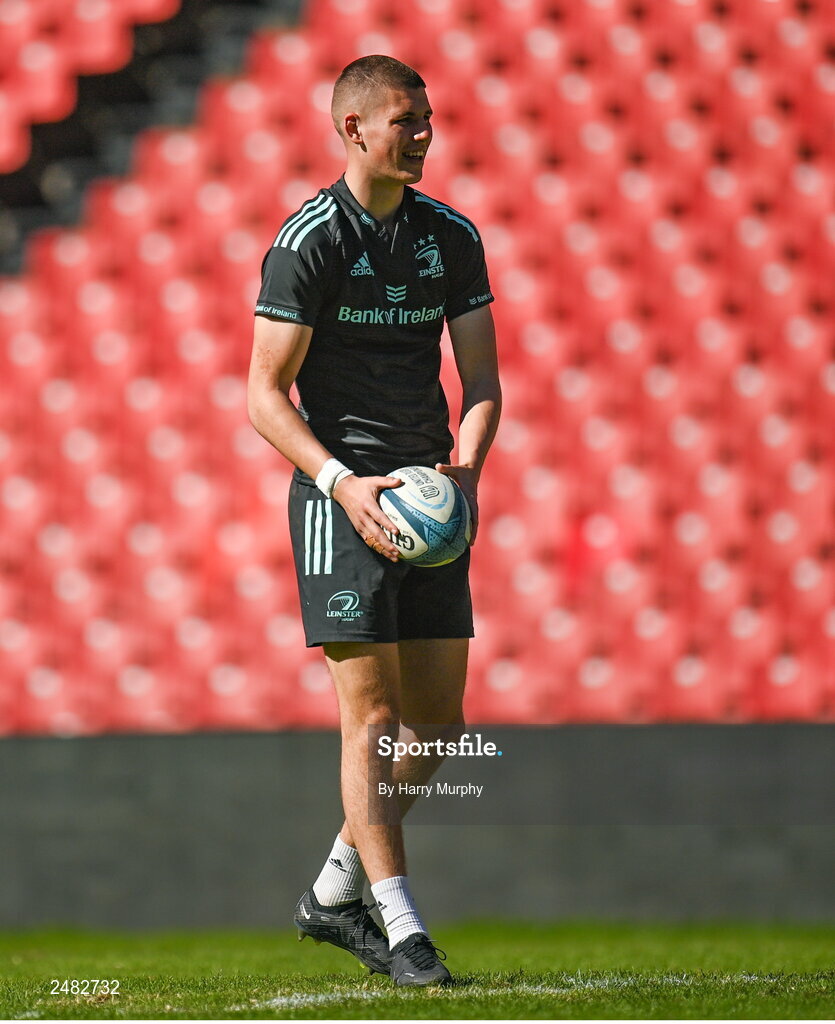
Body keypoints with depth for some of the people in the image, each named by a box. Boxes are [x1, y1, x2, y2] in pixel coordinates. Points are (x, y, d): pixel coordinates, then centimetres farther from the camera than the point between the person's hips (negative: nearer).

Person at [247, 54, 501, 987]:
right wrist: (343, 482, -22)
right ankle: (402, 933, -7)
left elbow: (481, 382, 10)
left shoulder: (451, 236, 9)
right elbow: (265, 394, -9)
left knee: (438, 722, 6)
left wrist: (465, 469, -9)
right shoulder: (308, 240, -8)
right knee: (372, 714, -10)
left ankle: (333, 894, 22)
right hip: (341, 496, -6)